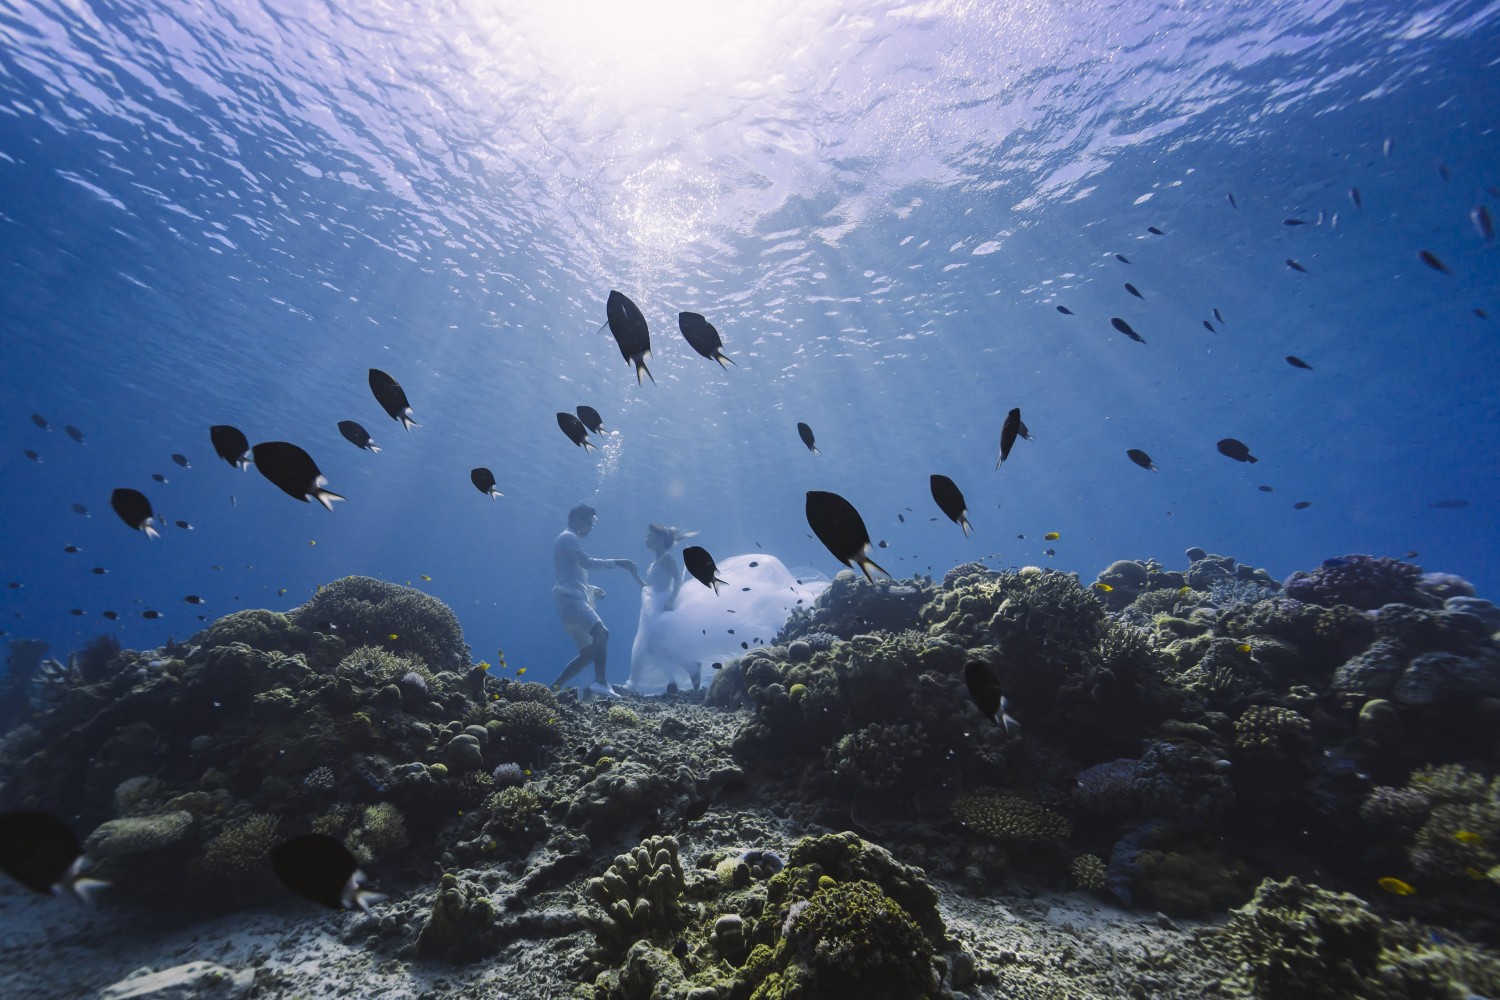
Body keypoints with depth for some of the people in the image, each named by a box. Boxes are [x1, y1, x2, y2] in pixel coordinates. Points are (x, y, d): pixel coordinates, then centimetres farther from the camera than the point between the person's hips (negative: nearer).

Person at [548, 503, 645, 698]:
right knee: (601, 633, -29)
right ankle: (600, 681, -38)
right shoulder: (568, 538, -2)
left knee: (588, 652, 9)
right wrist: (618, 563, -15)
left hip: (573, 600, 11)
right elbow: (588, 563, -17)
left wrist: (591, 589, 20)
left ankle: (553, 688, 10)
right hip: (570, 600, -11)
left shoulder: (569, 540, 29)